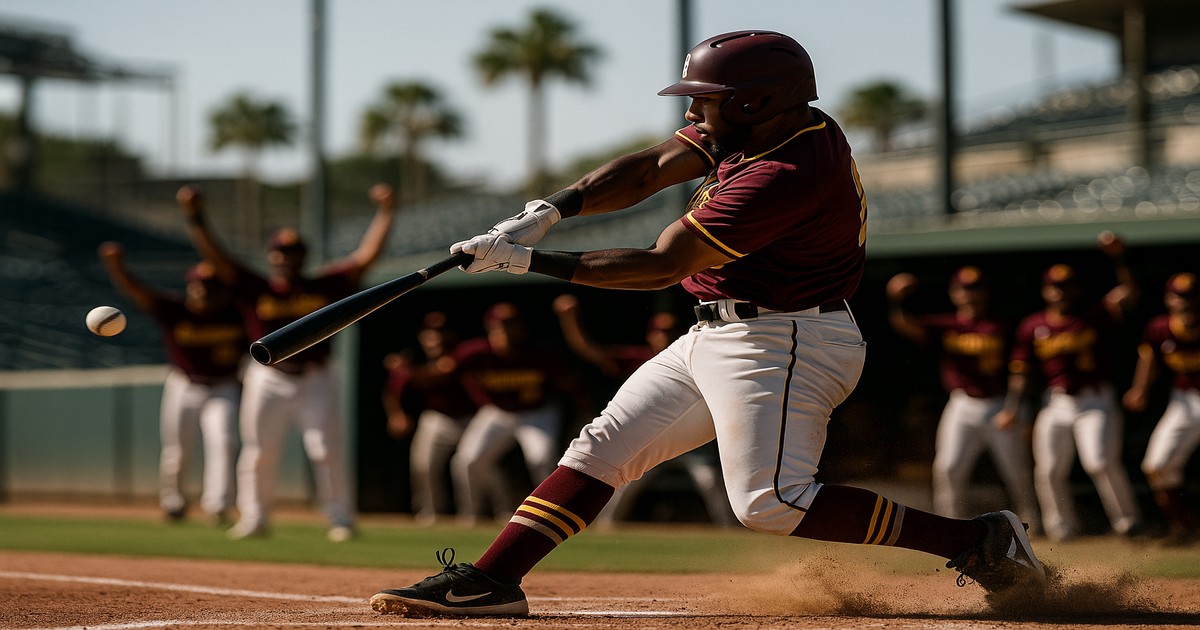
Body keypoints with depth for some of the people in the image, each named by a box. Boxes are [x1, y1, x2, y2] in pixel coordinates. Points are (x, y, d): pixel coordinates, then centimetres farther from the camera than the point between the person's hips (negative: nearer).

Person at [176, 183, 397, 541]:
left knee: (326, 450, -2)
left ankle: (340, 518, 8)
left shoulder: (326, 287, 3)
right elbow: (216, 258, -9)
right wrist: (194, 218, -21)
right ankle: (254, 518, 15)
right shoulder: (255, 289, 0)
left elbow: (366, 256, -3)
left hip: (317, 380, 0)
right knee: (259, 452, 3)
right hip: (268, 380, 0)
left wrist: (385, 213, -12)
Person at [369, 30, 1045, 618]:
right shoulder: (765, 126, 5)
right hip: (718, 337, 10)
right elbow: (647, 170, 5)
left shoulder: (788, 174, -24)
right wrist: (549, 210, -12)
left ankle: (979, 538, -12)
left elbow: (661, 266, -21)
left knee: (771, 502, -19)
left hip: (780, 345, -10)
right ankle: (490, 581, 7)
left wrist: (530, 261, -17)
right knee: (603, 446, 7)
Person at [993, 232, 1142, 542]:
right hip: (1055, 404, 3)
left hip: (1096, 401, -3)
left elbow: (1128, 294, -16)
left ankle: (1128, 521, -2)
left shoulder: (1096, 317, -1)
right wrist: (1011, 407, -3)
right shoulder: (1032, 327, 6)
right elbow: (1021, 371, 9)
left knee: (1100, 461, -17)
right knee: (1049, 470, -2)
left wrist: (1119, 259, -30)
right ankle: (1062, 526, 16)